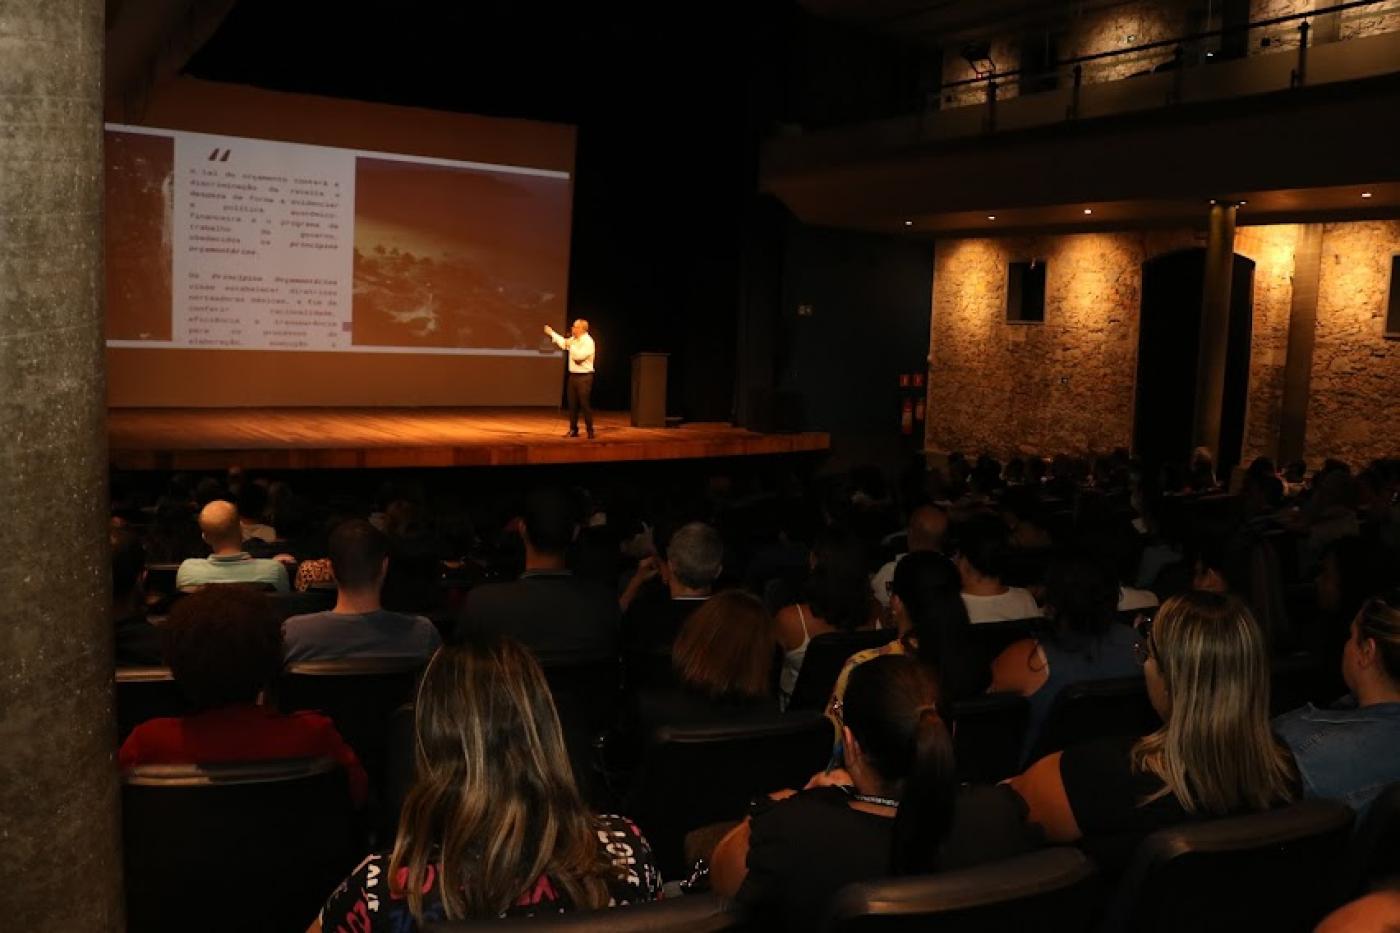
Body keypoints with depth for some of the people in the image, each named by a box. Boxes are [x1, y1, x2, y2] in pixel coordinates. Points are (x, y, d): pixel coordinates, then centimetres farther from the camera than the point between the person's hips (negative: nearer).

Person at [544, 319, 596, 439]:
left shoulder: (588, 342, -15)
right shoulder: (573, 339, 10)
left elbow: (578, 356, -26)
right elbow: (563, 343, 30)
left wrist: (572, 344, -16)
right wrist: (552, 333, 29)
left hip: (584, 377, -8)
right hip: (573, 375, 8)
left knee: (585, 405, -6)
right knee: (572, 405, 9)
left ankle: (590, 431, 2)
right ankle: (573, 430, 17)